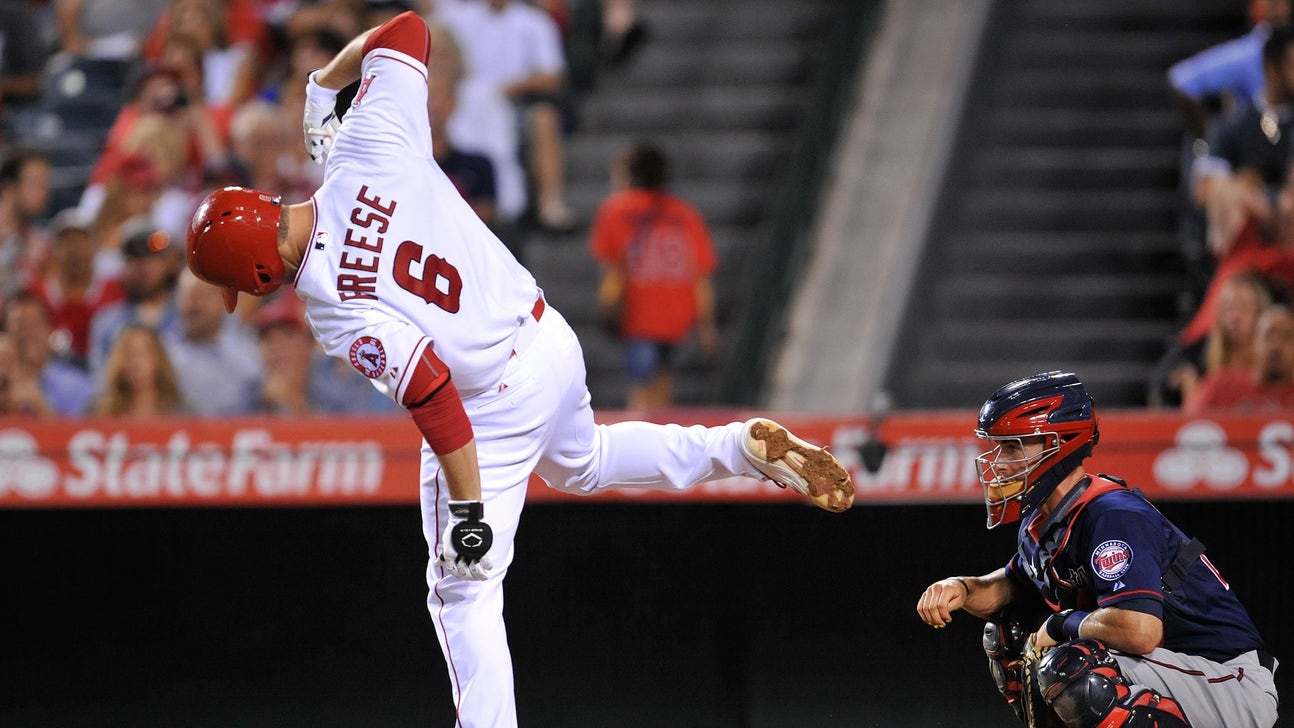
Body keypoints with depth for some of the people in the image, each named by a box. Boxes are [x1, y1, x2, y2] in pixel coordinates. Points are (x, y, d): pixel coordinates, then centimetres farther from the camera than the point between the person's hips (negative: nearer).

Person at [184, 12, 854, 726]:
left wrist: (468, 509, -24)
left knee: (463, 594, 2)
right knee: (579, 463, 37)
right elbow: (406, 30, -4)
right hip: (553, 338, 8)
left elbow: (430, 389, -30)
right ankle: (744, 448, 24)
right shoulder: (370, 143, -13)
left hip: (495, 409, -8)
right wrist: (324, 81, 7)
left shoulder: (334, 308, -26)